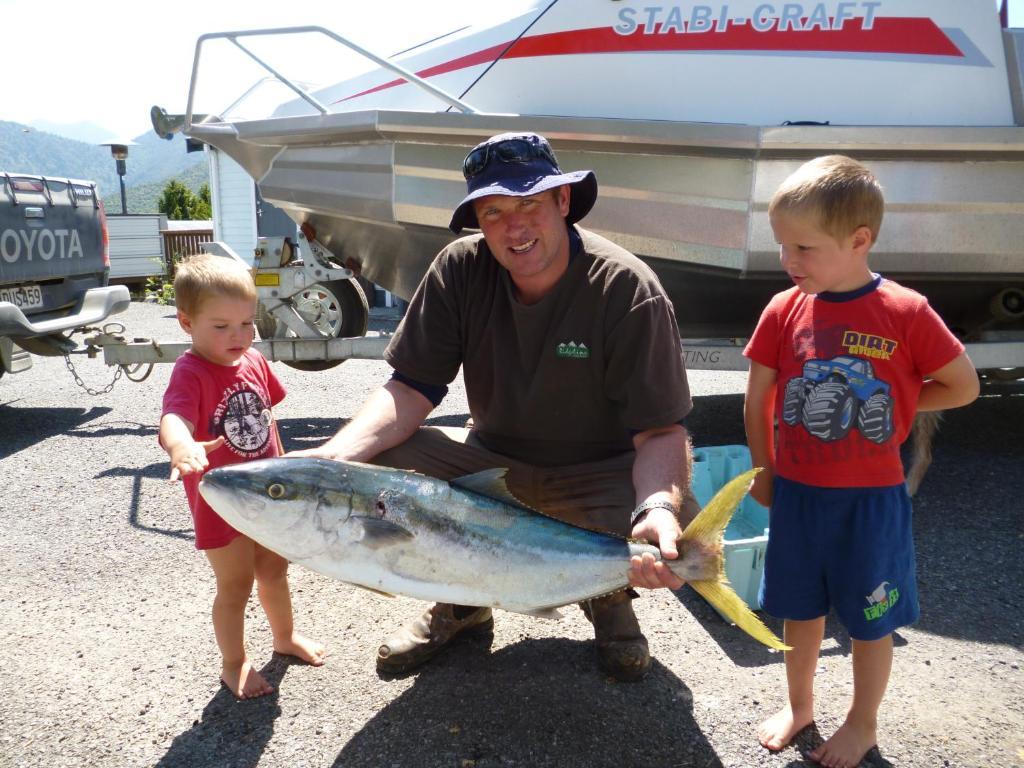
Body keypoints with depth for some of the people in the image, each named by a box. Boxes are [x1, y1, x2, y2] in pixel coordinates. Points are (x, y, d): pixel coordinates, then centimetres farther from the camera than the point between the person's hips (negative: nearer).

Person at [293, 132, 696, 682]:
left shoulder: (627, 289, -21)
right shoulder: (461, 270, -12)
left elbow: (661, 430, -23)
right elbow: (412, 388, -15)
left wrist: (658, 504, -45)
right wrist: (334, 454, -34)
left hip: (599, 469, -2)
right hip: (492, 458, 3)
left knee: (677, 528, -33)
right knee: (369, 468, -20)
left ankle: (610, 598, 8)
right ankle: (461, 602, 9)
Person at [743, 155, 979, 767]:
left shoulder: (907, 313, -14)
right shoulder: (784, 311, -7)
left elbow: (964, 386, -2)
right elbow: (757, 401, 2)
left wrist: (890, 404, -4)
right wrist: (764, 472, 7)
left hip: (872, 498, -2)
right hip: (796, 493, 3)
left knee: (870, 621, 14)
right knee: (801, 609, 19)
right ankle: (800, 705, 42)